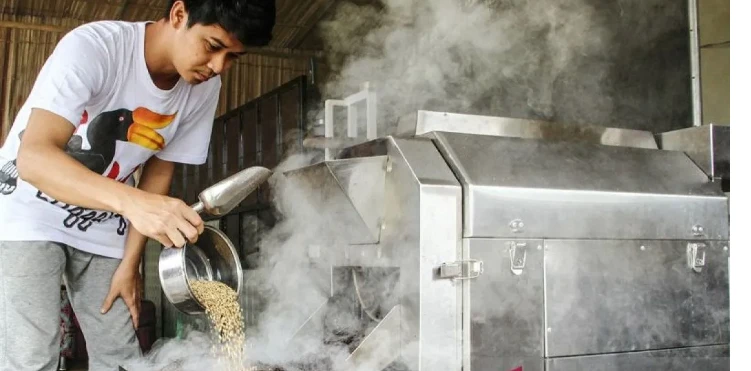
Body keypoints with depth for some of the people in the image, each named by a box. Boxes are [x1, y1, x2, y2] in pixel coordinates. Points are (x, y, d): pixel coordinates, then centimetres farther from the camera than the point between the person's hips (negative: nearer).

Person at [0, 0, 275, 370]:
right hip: (30, 211, -4)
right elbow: (34, 157, -39)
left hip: (102, 224, 5)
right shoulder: (93, 46, -29)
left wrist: (130, 262, -4)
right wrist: (132, 201, -54)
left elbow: (158, 171, -1)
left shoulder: (205, 89, -13)